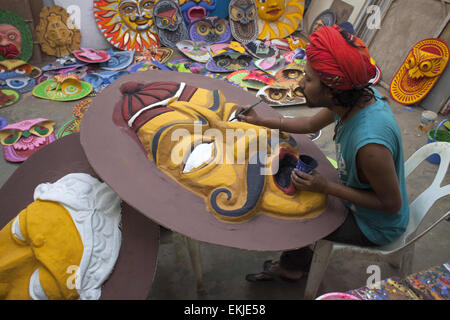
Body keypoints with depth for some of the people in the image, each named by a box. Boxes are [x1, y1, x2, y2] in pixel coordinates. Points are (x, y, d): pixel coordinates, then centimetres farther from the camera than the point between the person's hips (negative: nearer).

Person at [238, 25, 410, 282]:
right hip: (359, 198, 7)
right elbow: (311, 125, 3)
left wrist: (327, 187, -26)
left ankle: (296, 266, 38)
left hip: (377, 226, -7)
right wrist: (261, 121, 3)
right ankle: (290, 265, 35)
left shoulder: (370, 144, -42)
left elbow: (392, 204, -27)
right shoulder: (357, 96, -16)